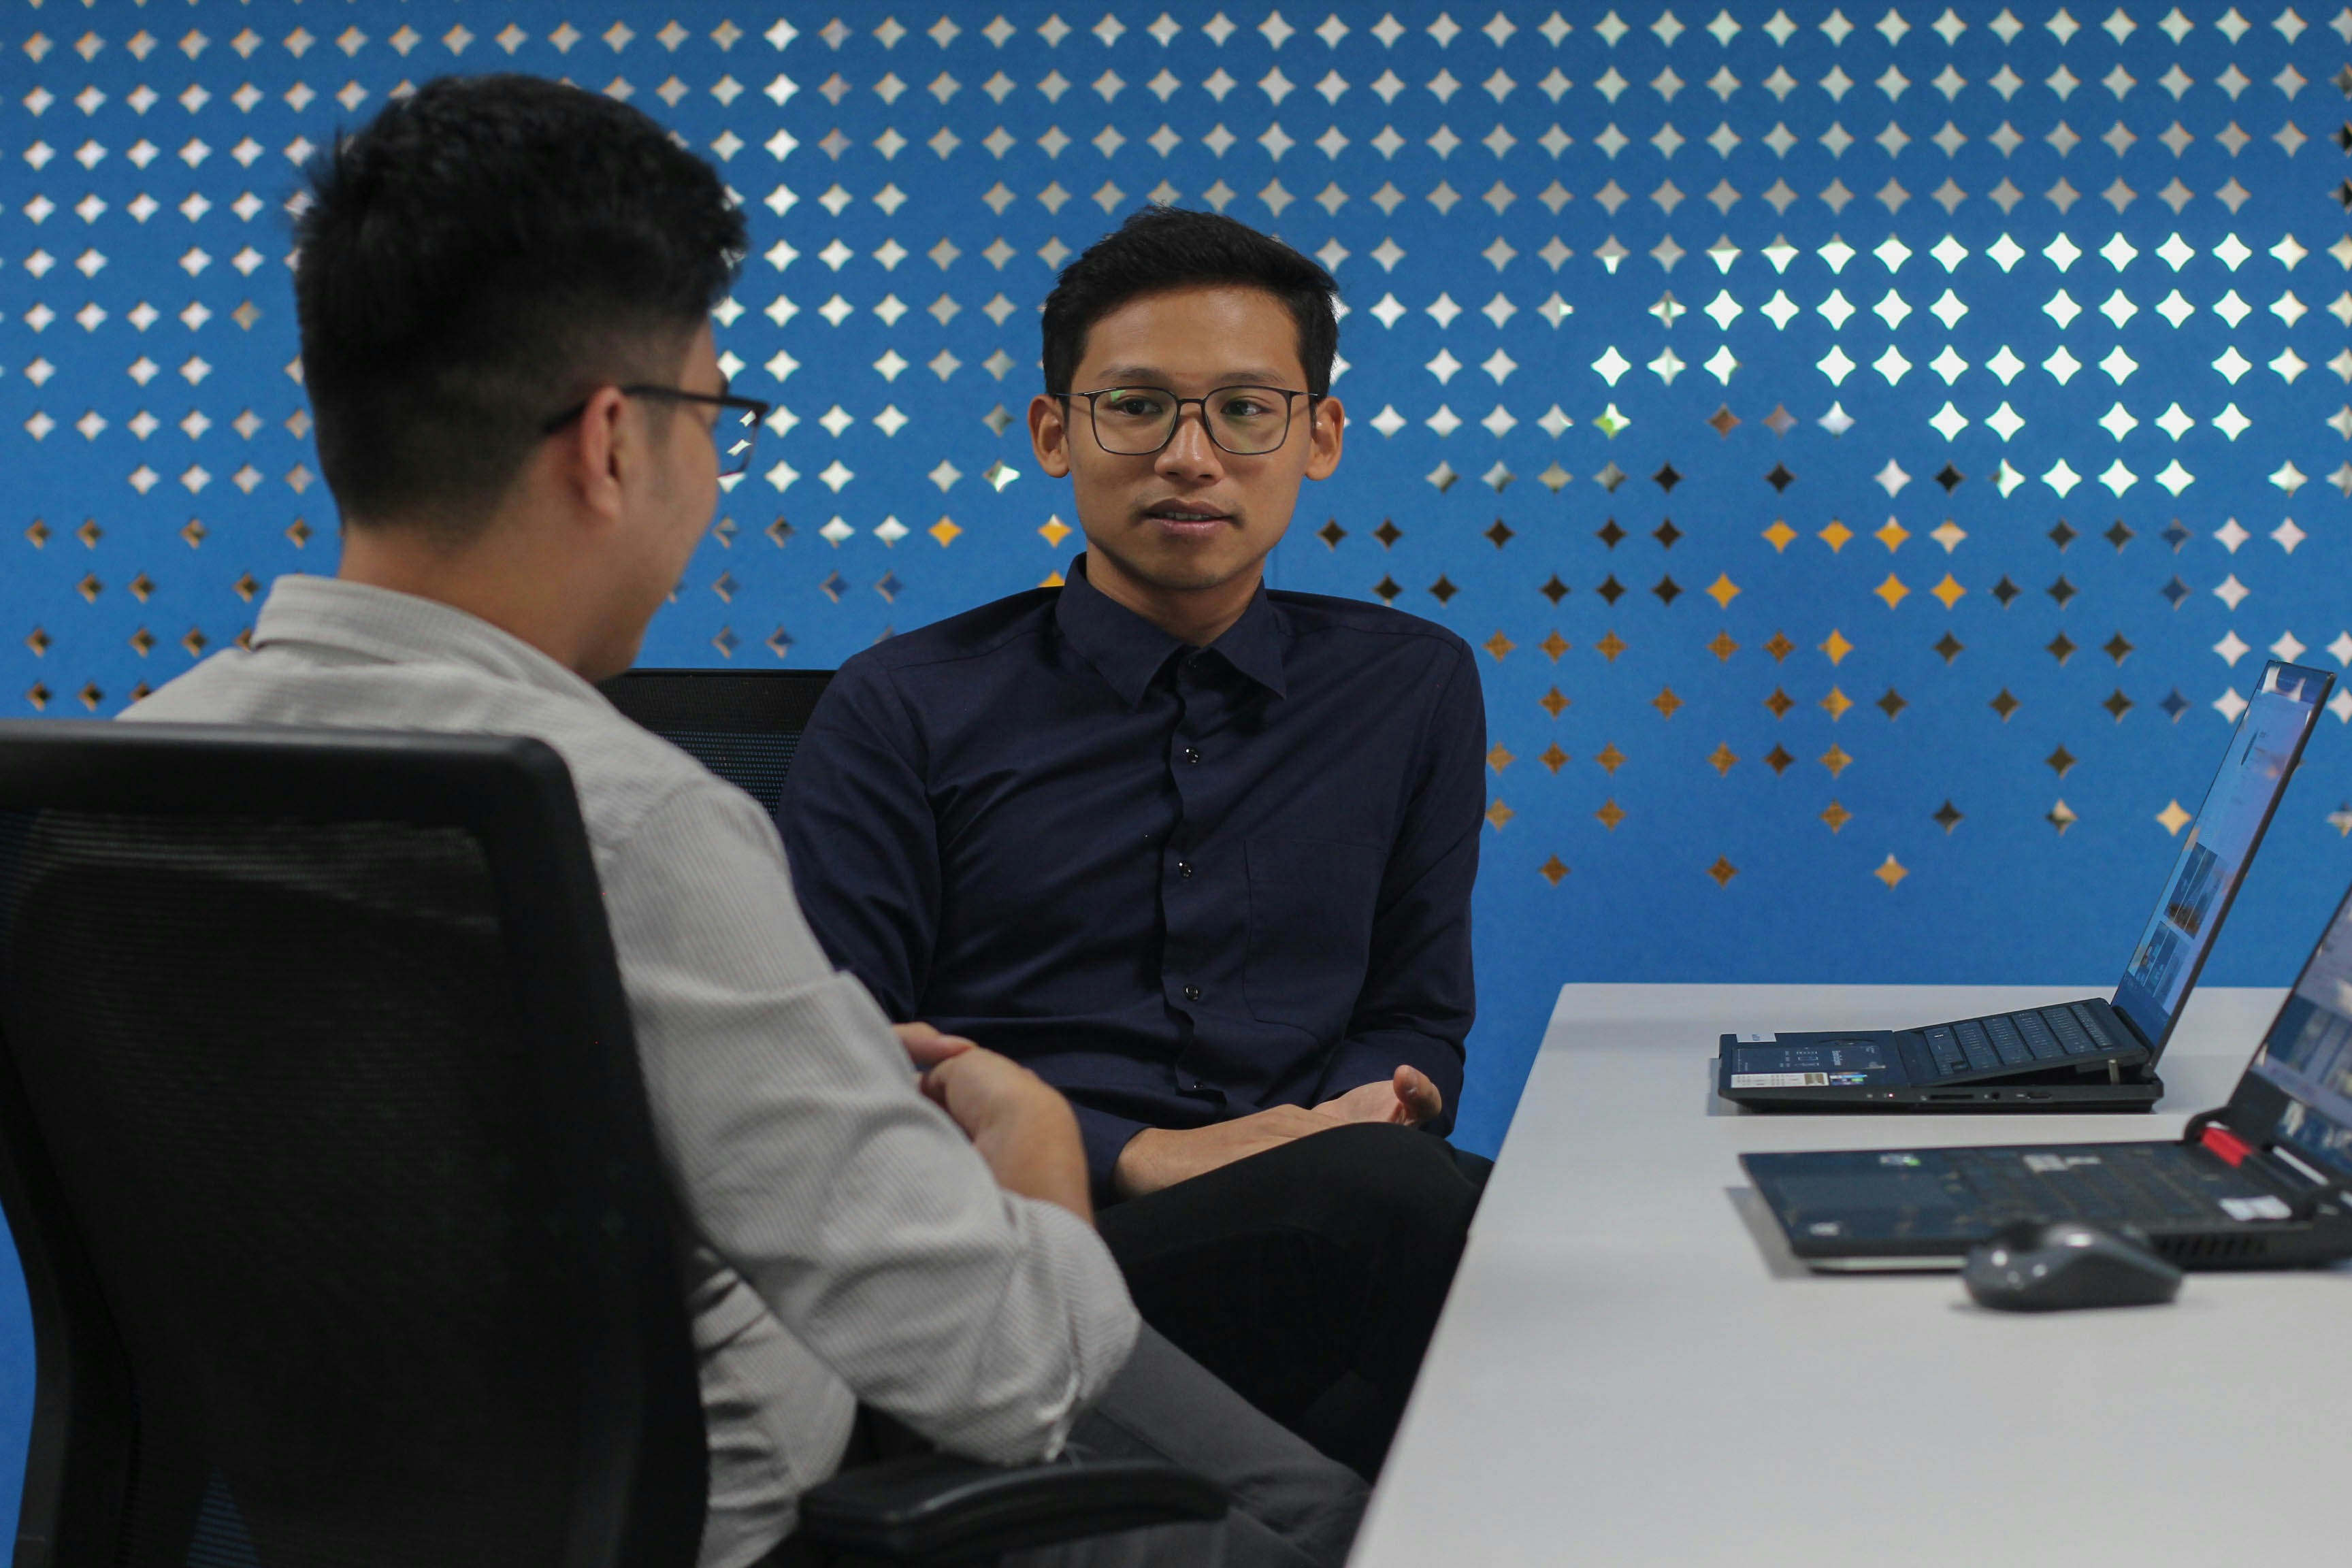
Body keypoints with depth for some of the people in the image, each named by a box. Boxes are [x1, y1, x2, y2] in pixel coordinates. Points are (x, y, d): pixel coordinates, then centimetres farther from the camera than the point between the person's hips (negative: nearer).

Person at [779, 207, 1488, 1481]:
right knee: (1379, 1184, -35)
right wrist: (1137, 1157, -13)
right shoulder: (904, 710, 8)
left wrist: (1379, 1096, -4)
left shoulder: (1413, 690, 18)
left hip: (1317, 1232, 4)